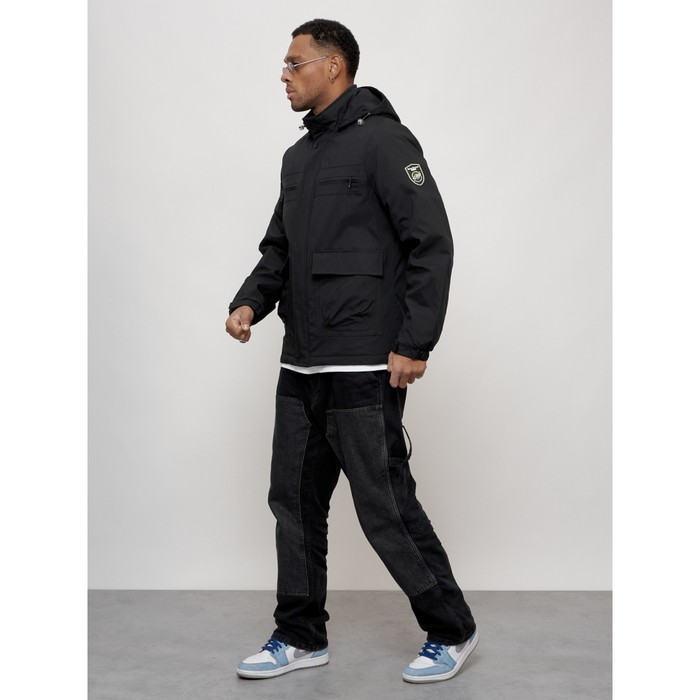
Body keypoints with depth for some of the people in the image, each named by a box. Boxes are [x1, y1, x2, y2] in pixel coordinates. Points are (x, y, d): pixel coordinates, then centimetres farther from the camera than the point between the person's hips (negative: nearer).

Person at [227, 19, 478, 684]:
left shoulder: (382, 139, -8)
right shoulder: (298, 156, 17)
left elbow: (432, 243, -14)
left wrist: (415, 345, -18)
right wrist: (250, 302, 4)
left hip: (364, 368, -8)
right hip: (300, 367, 9)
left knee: (384, 506, -2)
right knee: (295, 499, 12)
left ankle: (451, 631, 18)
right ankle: (301, 637, 26)